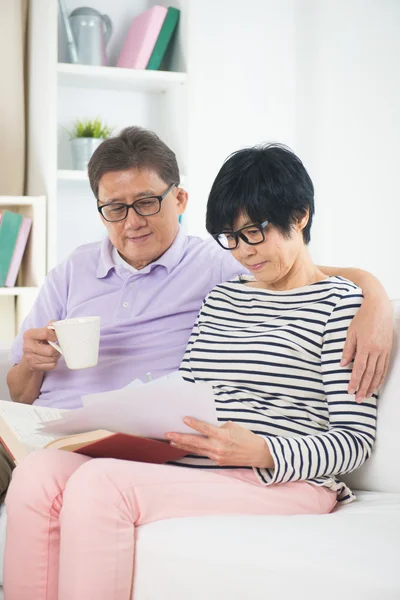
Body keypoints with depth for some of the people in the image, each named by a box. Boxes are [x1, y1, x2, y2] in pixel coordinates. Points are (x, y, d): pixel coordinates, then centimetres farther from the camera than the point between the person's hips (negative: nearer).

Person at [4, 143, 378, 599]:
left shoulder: (339, 301, 3)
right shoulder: (220, 298, 25)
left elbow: (356, 440, -4)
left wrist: (261, 452, -20)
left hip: (285, 484, -6)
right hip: (191, 473, 7)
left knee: (99, 484, -30)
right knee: (38, 473, -19)